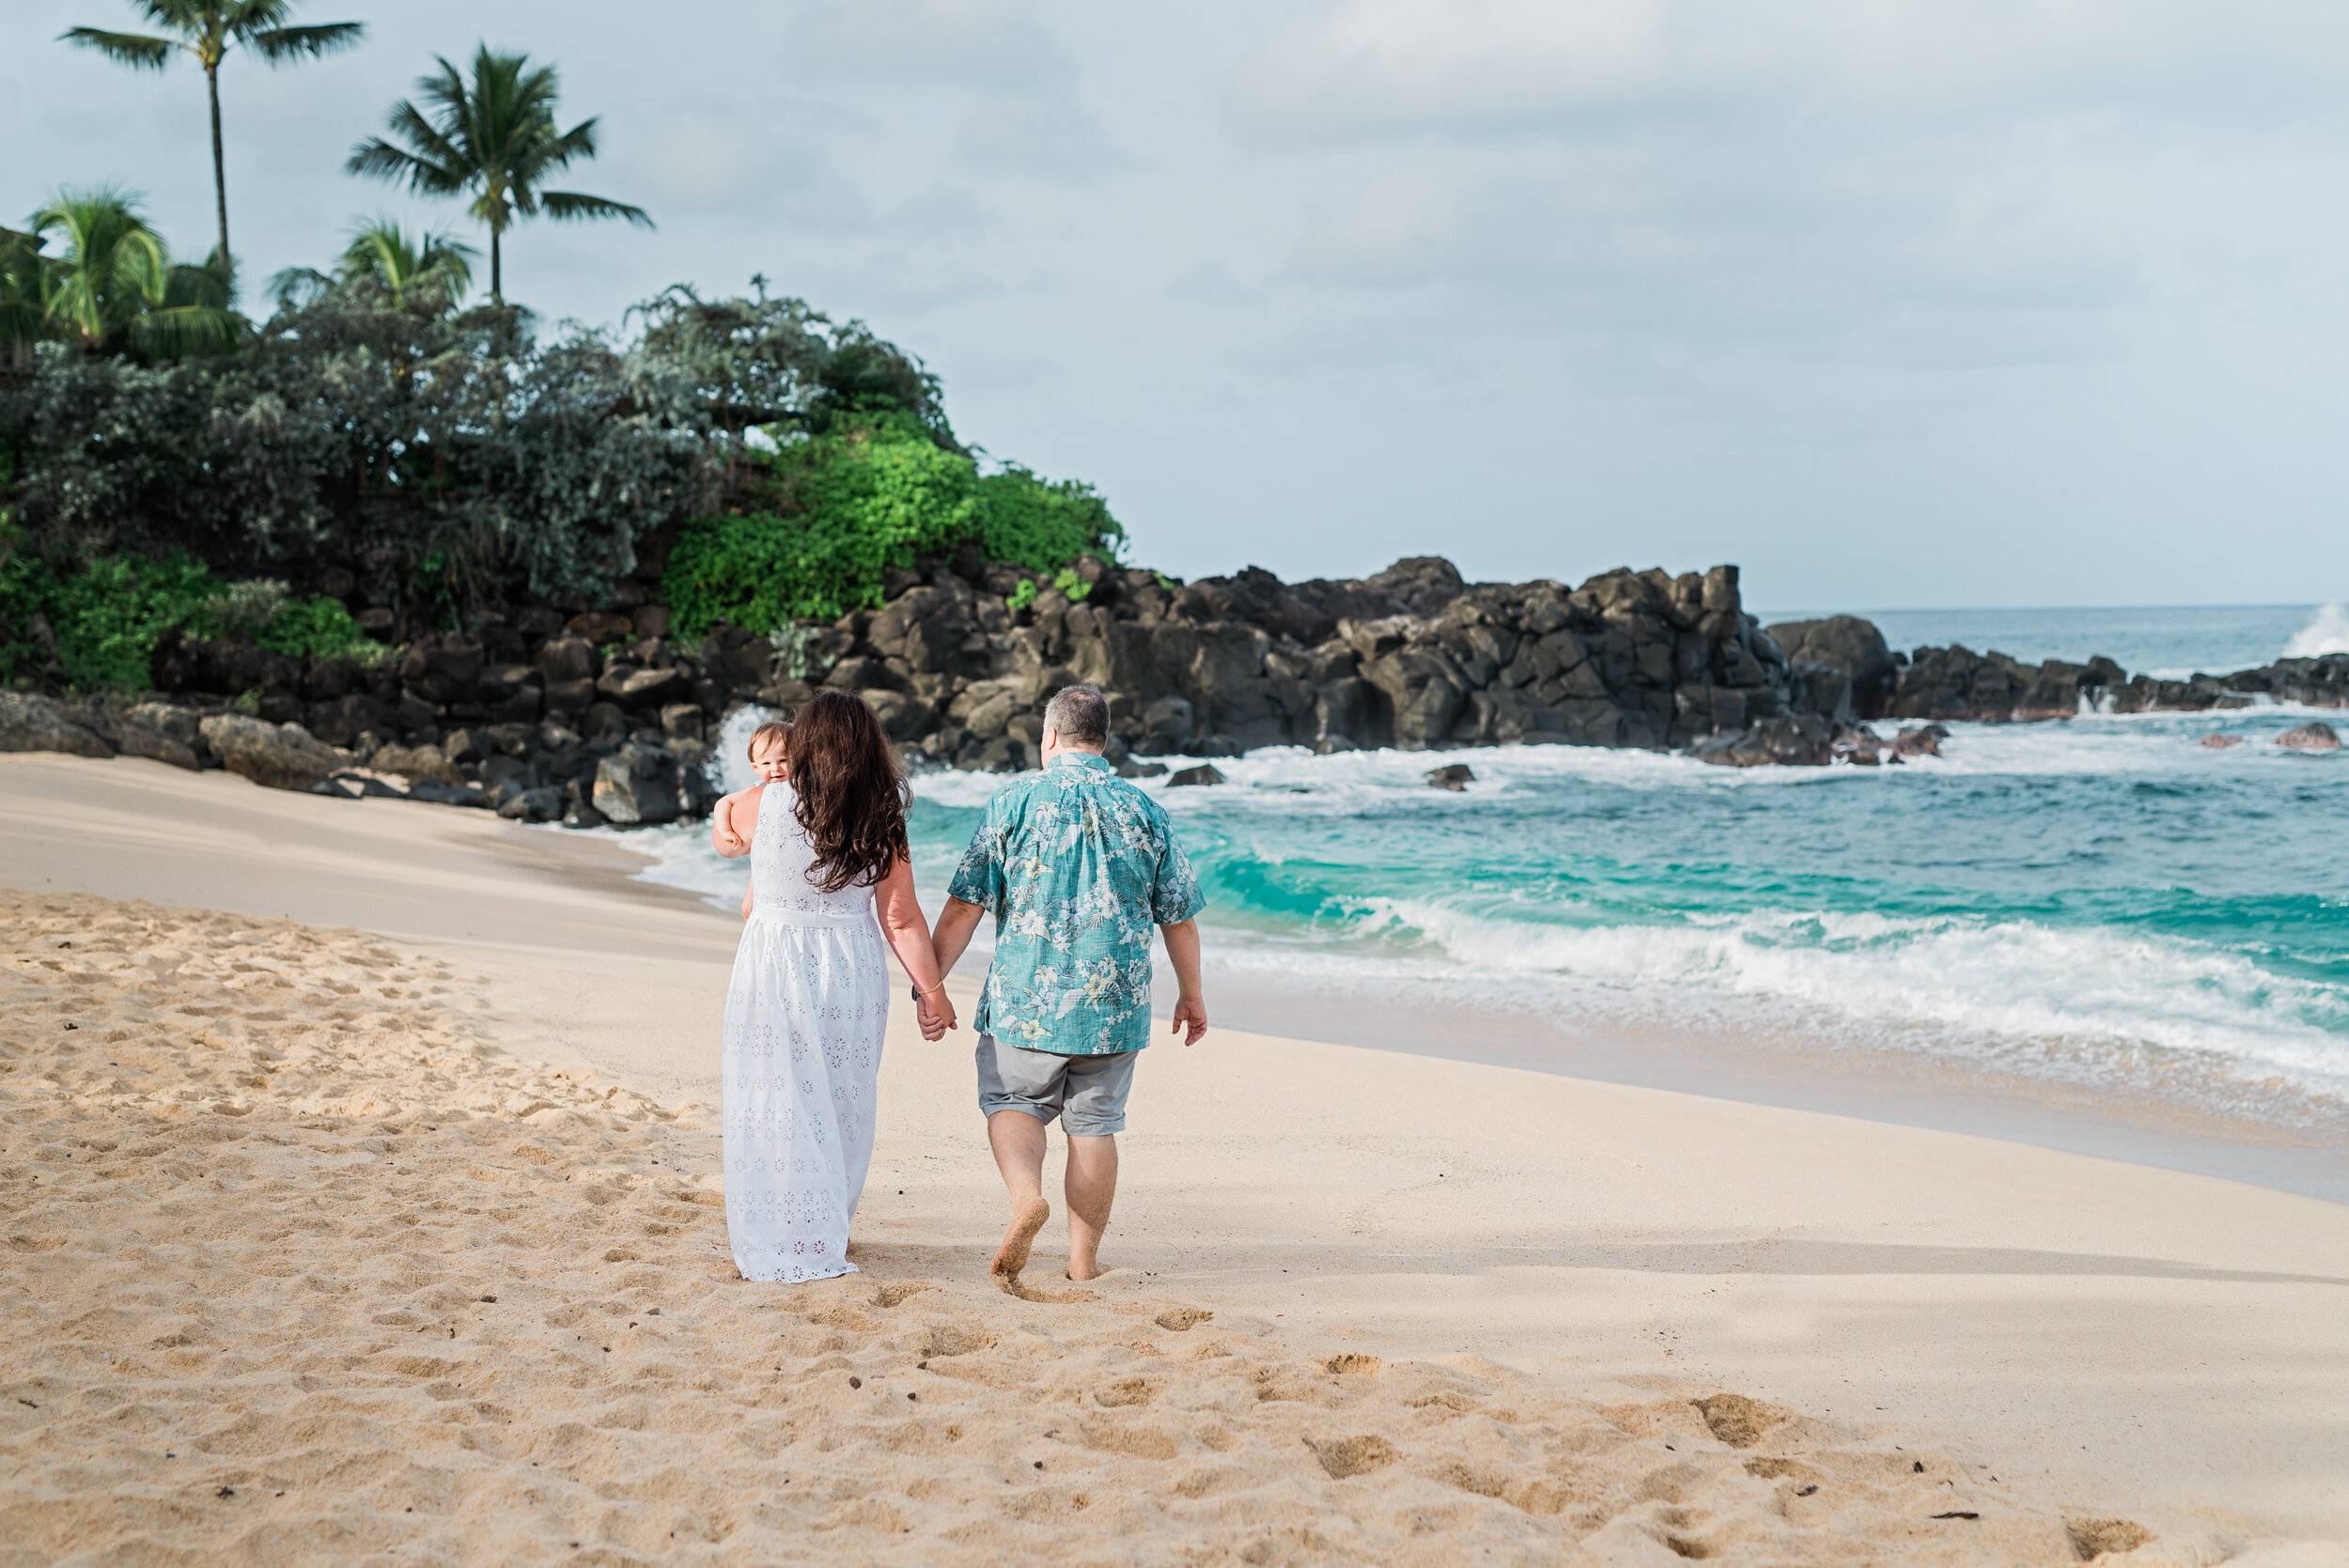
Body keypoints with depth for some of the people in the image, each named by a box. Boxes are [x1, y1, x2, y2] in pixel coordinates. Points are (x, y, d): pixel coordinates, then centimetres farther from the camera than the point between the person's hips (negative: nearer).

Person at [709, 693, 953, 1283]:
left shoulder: (764, 803, -7)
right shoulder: (882, 820, -3)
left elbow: (721, 839, 16)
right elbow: (901, 917, -3)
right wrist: (931, 990, 4)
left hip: (773, 967, -2)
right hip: (853, 969, 2)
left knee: (779, 1107, 5)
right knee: (838, 1106, 14)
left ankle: (784, 1248, 7)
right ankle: (823, 1236, 23)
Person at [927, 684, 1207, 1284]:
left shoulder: (1014, 802, -3)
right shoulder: (1143, 812, 3)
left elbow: (964, 904, -5)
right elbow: (1180, 916, 8)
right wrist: (1191, 993, 21)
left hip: (1025, 998, -2)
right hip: (1115, 1006, 2)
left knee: (1012, 1103, 13)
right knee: (1094, 1124, 11)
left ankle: (1026, 1196, -14)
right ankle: (1084, 1260, 13)